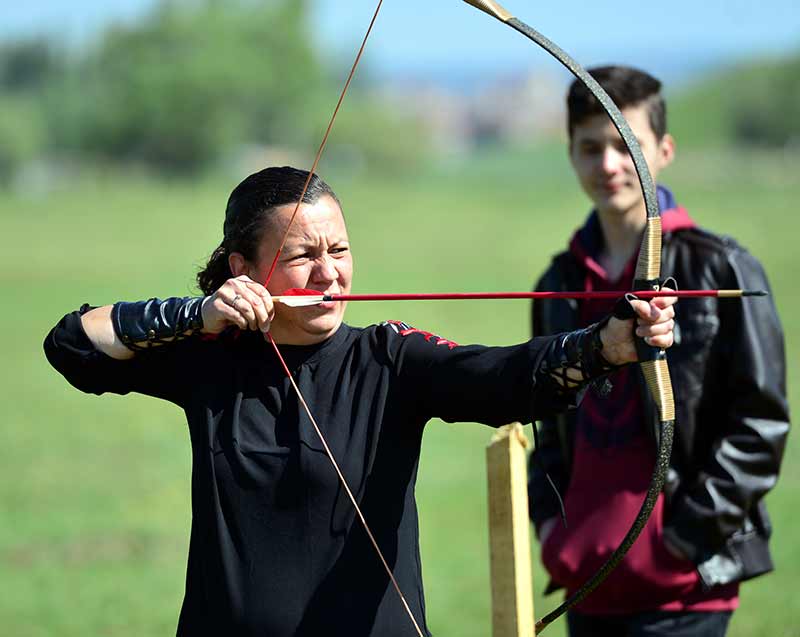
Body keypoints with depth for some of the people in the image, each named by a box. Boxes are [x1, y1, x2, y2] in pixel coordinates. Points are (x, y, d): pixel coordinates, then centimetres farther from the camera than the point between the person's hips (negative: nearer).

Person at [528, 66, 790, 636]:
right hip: (587, 580, 6)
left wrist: (688, 536, -12)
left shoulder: (719, 269, -5)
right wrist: (548, 521, 7)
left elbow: (762, 422, -7)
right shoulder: (562, 284, 13)